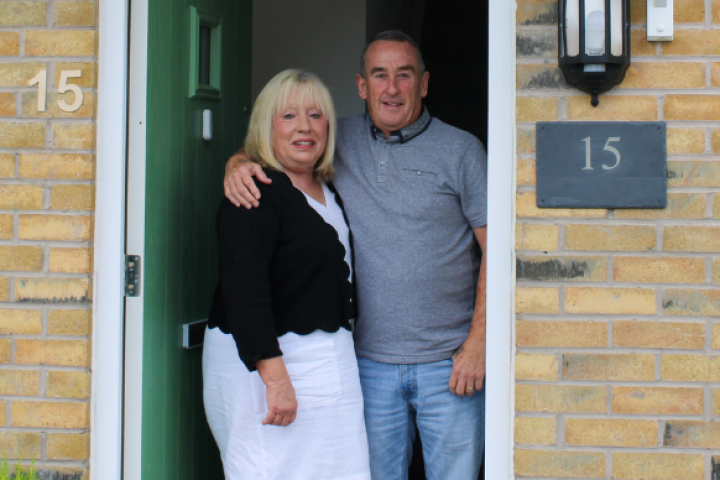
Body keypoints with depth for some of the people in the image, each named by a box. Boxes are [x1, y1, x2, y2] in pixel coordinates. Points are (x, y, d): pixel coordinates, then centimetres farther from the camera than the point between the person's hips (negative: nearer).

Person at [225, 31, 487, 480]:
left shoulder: (461, 150, -1)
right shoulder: (340, 140, 6)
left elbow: (495, 249, -2)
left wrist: (477, 344, -9)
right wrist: (238, 163, -9)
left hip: (449, 361, -2)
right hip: (371, 360, 2)